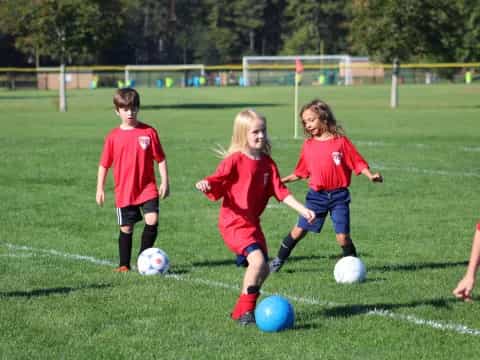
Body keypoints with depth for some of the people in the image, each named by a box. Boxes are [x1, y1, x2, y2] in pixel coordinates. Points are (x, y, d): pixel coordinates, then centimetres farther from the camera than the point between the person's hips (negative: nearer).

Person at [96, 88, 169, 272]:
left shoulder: (149, 132, -2)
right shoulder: (113, 136, 0)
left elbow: (160, 159, 3)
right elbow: (104, 164, 7)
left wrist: (165, 182, -2)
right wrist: (100, 189, 5)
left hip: (147, 188, -1)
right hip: (124, 191, 1)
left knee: (152, 220, -15)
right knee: (126, 228, 6)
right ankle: (124, 264, 19)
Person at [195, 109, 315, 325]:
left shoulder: (267, 163, 9)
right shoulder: (234, 160, -10)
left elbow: (280, 191, 9)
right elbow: (217, 180, -15)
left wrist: (302, 210, 1)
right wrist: (205, 184, -38)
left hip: (252, 223, 8)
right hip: (234, 221, -8)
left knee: (262, 270, 9)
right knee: (257, 260, -24)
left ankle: (241, 311, 24)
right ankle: (245, 310, -13)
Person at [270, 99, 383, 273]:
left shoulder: (341, 141, -5)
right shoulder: (308, 144, 6)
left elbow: (357, 162, -4)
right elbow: (301, 172, 15)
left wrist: (370, 176, -18)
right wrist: (283, 180, 10)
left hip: (338, 195, -2)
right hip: (316, 195, 3)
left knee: (343, 236, -6)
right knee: (299, 230, 1)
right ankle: (279, 260, 16)